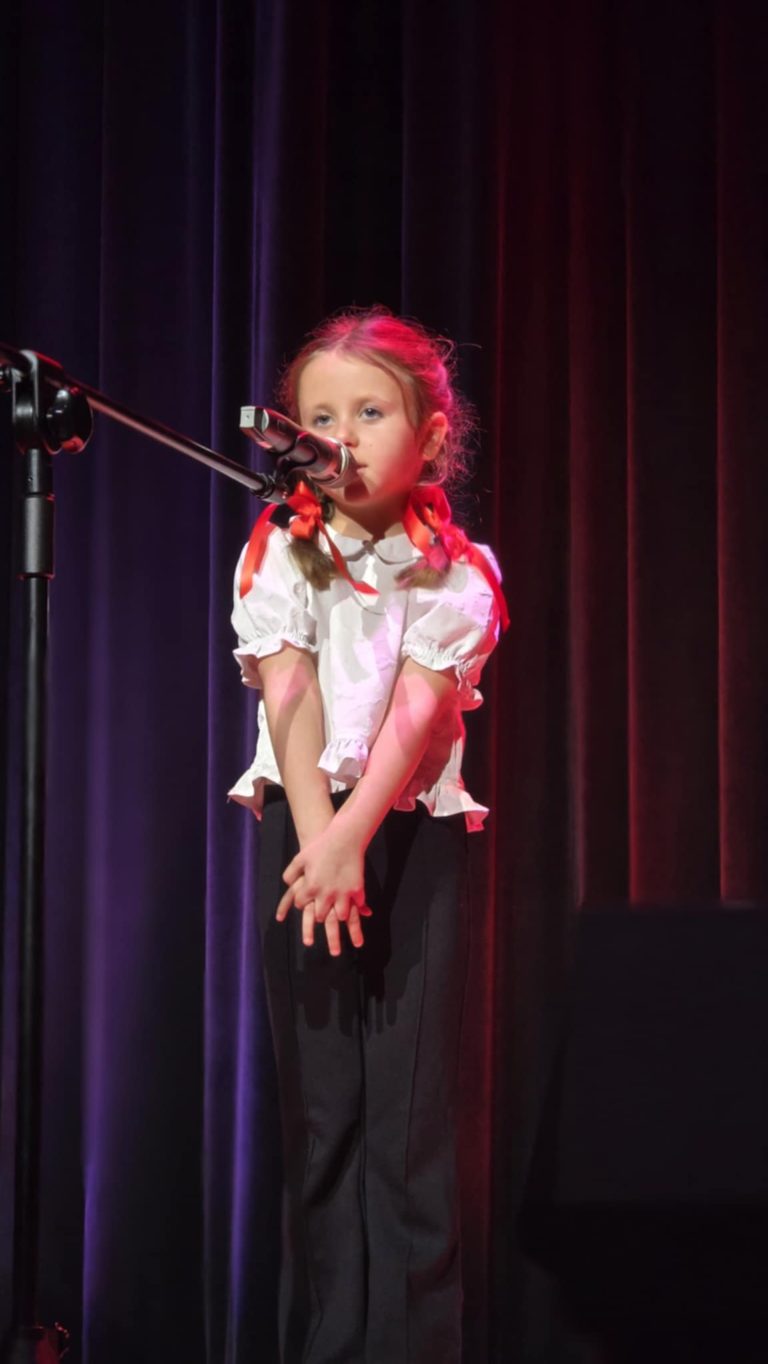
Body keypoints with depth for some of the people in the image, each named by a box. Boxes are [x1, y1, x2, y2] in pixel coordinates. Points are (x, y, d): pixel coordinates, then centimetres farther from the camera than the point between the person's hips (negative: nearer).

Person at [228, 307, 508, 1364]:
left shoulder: (457, 572, 1)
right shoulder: (277, 555, 3)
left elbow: (418, 713, -9)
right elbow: (290, 702, -7)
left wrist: (352, 836, -21)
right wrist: (318, 842, -17)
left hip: (418, 826, -1)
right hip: (305, 821, 1)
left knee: (413, 1100, -6)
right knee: (320, 1099, 1)